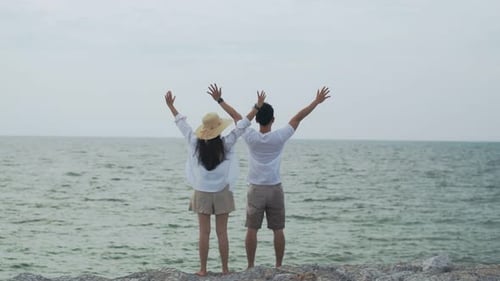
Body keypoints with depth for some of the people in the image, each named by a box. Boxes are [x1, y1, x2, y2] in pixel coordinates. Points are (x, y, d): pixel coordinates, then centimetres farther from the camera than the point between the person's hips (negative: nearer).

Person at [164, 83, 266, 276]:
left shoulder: (195, 143, -10)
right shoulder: (225, 144, -13)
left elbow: (181, 123, 2)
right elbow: (241, 122, -10)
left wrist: (171, 106, 13)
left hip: (202, 193, 1)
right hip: (222, 193, -1)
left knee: (204, 233, 4)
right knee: (222, 233, 4)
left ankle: (203, 269, 6)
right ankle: (225, 269, 8)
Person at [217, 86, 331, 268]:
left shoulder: (250, 137, -8)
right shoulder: (279, 137, -8)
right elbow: (298, 118, 0)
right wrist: (316, 102, 7)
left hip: (256, 190, 0)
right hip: (275, 189, 0)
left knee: (252, 230, 4)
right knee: (278, 230, 6)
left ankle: (250, 266, 5)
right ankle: (278, 266, 9)